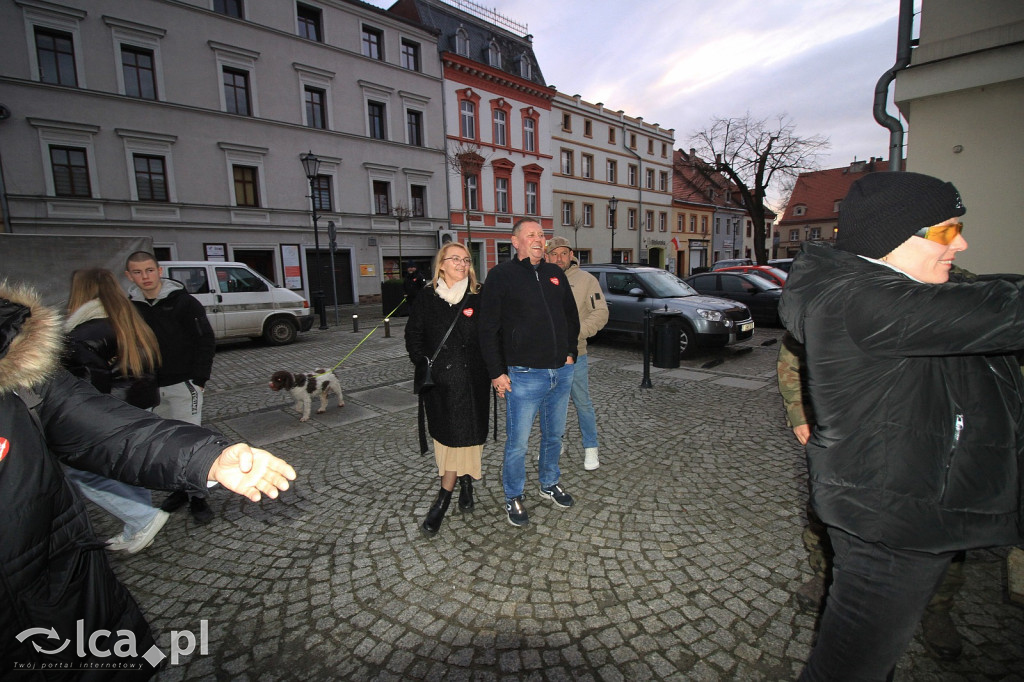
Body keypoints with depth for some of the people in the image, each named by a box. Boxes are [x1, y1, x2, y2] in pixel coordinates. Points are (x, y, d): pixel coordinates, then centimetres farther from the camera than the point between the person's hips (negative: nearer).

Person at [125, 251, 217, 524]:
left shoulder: (183, 301, -9)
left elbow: (205, 340, -7)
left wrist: (198, 378, -12)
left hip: (183, 384, -5)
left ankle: (197, 497, 6)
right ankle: (179, 490, 27)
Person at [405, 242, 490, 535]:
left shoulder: (479, 297, 0)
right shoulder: (427, 298, 3)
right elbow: (413, 335, 7)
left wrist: (491, 370, -3)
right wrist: (422, 363, -4)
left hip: (471, 379, -1)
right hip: (438, 380, 2)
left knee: (462, 435, -2)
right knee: (445, 434, 11)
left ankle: (443, 500, 10)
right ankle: (465, 481, 34)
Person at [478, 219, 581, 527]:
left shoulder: (555, 273, 11)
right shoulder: (501, 276, -6)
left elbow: (571, 315, 21)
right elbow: (488, 329, -7)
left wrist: (570, 352, 13)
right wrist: (497, 372, -10)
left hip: (562, 372, 6)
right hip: (525, 376, -5)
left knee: (554, 435, 19)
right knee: (518, 442, 3)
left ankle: (550, 483, 41)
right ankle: (513, 498, 24)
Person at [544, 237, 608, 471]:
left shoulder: (586, 280, -2)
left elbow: (600, 313, -7)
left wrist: (576, 333, -19)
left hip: (574, 355, -3)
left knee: (583, 403, 6)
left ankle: (591, 449, 22)